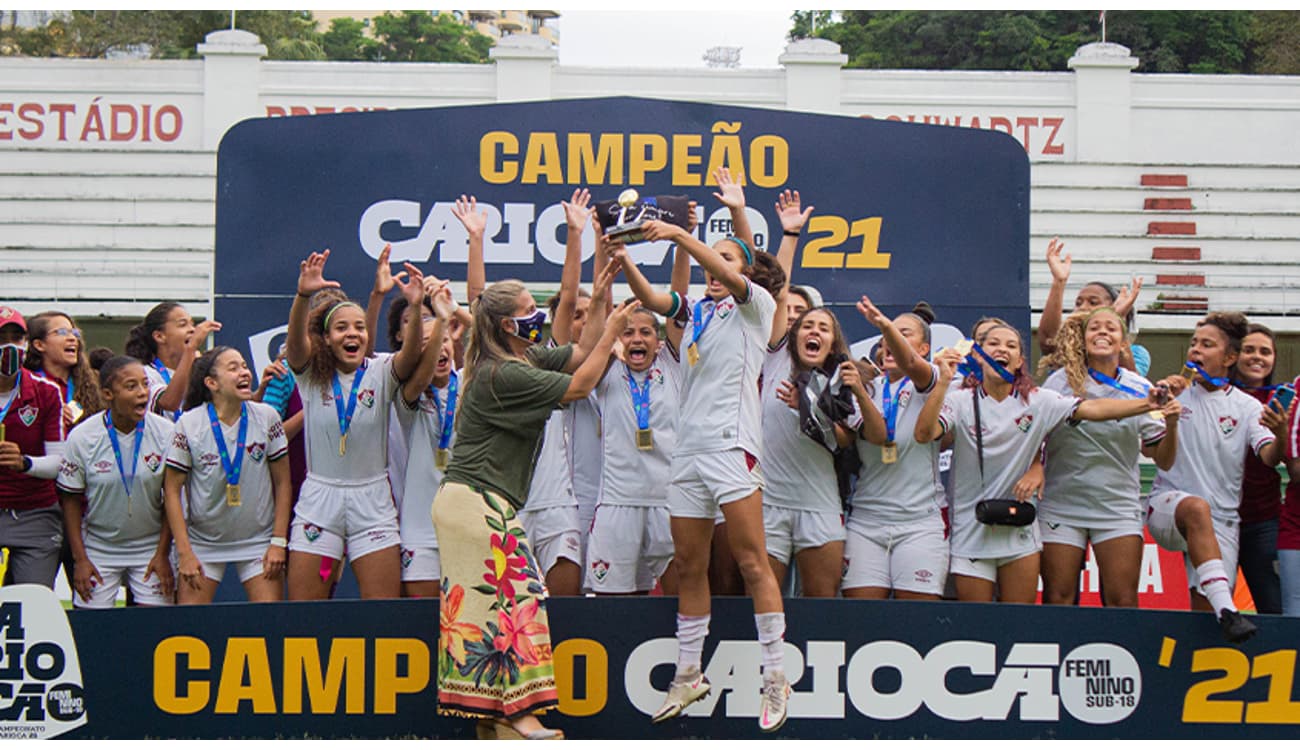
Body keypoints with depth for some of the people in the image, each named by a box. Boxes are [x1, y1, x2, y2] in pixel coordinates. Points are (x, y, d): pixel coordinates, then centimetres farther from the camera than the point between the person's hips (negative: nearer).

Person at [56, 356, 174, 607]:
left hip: (151, 547, 0)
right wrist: (80, 559, -5)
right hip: (98, 549, 0)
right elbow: (71, 501, -1)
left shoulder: (164, 432, -7)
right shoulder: (82, 436, -8)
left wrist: (162, 553, -4)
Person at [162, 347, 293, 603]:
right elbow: (172, 490, -5)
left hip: (259, 541, 1)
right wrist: (184, 552, -10)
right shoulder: (188, 425, -9)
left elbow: (282, 483, 2)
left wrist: (279, 541, -4)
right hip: (202, 542, -1)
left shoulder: (267, 417, -3)